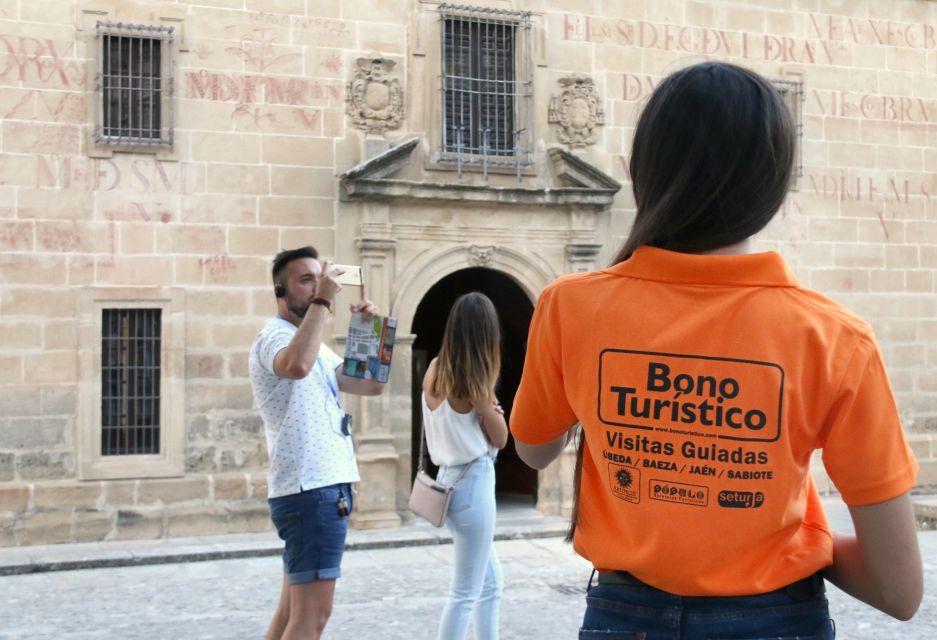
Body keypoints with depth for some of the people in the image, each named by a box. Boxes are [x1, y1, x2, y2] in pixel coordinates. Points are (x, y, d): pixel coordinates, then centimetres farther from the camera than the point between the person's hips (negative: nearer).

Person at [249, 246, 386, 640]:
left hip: (324, 487, 10)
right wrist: (322, 301, -26)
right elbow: (297, 365, -36)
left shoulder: (314, 345, 21)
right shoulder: (276, 336, -10)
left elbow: (373, 385, 21)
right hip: (311, 490, -10)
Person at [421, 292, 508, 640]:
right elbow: (500, 438, -8)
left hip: (450, 479, 8)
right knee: (465, 593, 1)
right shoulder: (474, 378, -16)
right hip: (473, 483, -8)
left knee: (491, 584, 21)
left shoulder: (435, 369, 3)